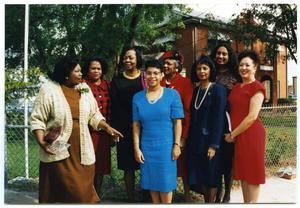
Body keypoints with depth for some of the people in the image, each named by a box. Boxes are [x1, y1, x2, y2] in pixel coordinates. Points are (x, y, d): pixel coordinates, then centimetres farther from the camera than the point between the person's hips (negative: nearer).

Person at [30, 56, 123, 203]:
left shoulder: (85, 89, 8)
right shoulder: (49, 90, -6)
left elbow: (94, 115, 15)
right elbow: (37, 119, -6)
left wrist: (107, 127, 2)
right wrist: (41, 141, -17)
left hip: (81, 149, 4)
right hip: (58, 150, -4)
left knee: (84, 189, 8)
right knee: (57, 192, 1)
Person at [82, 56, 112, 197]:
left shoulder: (107, 85, 12)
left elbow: (110, 107, 14)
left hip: (103, 131, 5)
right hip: (88, 130, -5)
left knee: (101, 163, 11)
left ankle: (97, 195, 26)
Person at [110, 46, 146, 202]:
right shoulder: (117, 80, 8)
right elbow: (114, 106, 4)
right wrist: (115, 129, -4)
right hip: (124, 129, 1)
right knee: (128, 167, 5)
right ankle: (131, 198, 16)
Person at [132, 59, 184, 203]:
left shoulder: (172, 94, -4)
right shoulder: (137, 97, 2)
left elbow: (177, 122, -5)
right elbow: (136, 125, 2)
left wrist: (176, 145, -8)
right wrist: (136, 148, -1)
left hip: (166, 145, -2)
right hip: (146, 146, 2)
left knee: (165, 181, 8)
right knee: (152, 181, 13)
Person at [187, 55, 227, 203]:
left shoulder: (218, 89, -8)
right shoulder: (196, 91, 11)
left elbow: (219, 118, -13)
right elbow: (193, 117, 11)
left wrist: (214, 145, -17)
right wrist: (189, 139, 5)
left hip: (209, 140, -6)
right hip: (195, 141, 6)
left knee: (211, 176, 6)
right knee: (199, 176, 12)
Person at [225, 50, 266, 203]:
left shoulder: (257, 87, -9)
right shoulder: (236, 87, 13)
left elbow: (252, 116, -16)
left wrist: (233, 134, -11)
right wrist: (232, 133, 8)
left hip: (251, 134, -7)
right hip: (237, 135, 8)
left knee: (252, 172, 3)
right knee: (243, 172, 15)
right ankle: (245, 202, 27)